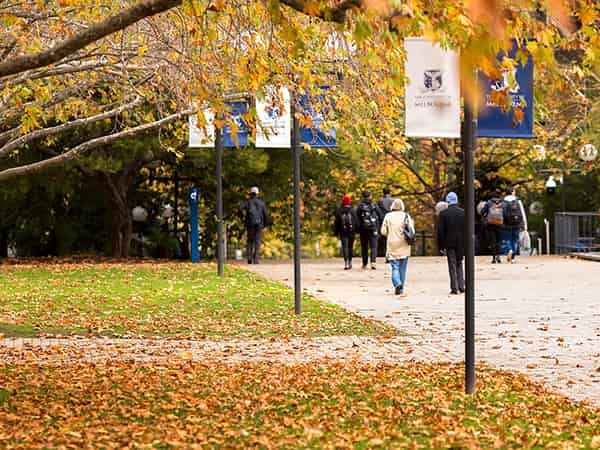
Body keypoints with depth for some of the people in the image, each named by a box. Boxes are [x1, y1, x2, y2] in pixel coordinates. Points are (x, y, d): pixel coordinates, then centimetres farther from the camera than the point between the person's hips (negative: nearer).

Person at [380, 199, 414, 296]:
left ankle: (397, 283, -24)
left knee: (394, 267, 0)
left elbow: (383, 231, -3)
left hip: (392, 246, -1)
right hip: (404, 247, 1)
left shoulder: (388, 216, -3)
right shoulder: (406, 216, -4)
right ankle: (401, 289, 14)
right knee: (402, 268, 10)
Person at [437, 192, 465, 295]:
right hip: (461, 243, 2)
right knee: (459, 263, 17)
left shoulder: (443, 213, -7)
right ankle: (461, 286, 10)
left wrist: (441, 245, -1)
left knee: (452, 265, 2)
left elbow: (440, 231, -7)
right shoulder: (463, 212, 0)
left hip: (449, 243, -2)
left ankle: (454, 288, -1)